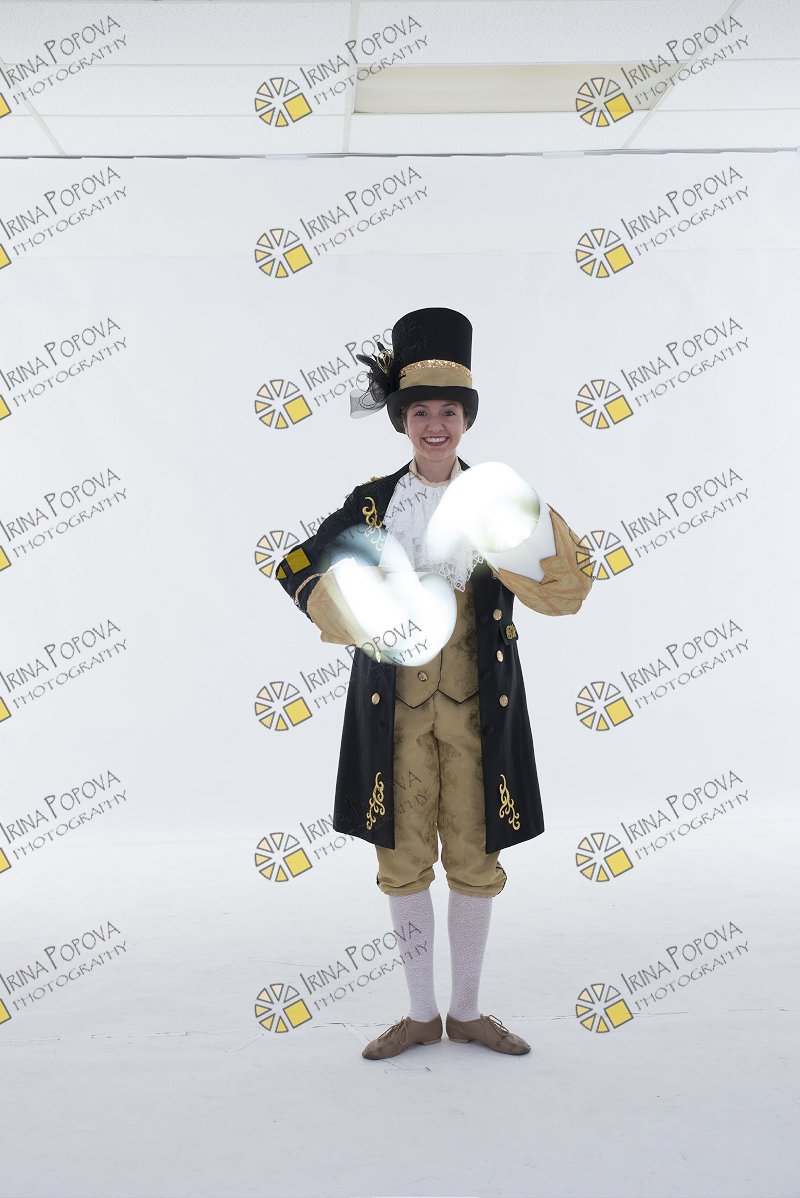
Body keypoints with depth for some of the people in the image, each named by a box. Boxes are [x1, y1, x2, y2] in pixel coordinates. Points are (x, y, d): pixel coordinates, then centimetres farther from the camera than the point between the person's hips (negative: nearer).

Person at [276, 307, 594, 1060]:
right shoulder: (373, 501, 2)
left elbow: (562, 594, -10)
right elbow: (299, 570, -2)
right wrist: (361, 597, -21)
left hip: (475, 706, 0)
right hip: (396, 707, 0)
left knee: (474, 859, 8)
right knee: (403, 860, 8)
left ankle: (466, 1011, 27)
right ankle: (421, 1014, 26)